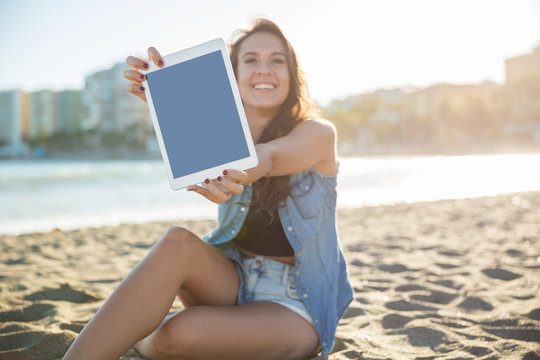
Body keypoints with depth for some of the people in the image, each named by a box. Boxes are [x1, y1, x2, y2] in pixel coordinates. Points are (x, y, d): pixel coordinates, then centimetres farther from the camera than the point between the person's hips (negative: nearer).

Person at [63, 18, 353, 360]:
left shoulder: (319, 133, -9)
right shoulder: (229, 137, 1)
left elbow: (263, 159, -31)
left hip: (296, 305, -3)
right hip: (234, 283, 4)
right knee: (178, 244, -31)